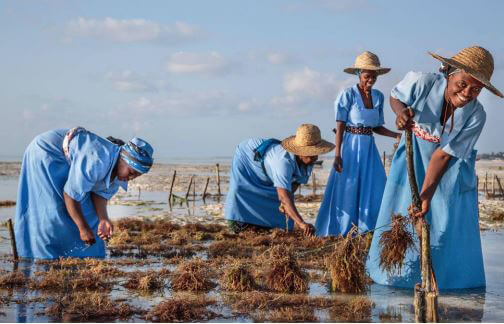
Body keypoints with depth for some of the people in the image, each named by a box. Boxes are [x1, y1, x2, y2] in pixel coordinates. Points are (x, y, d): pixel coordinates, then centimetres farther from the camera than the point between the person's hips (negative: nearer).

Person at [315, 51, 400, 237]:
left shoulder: (378, 97, 8)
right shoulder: (348, 95, -7)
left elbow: (377, 127, 12)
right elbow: (340, 127, -8)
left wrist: (396, 135, -3)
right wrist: (337, 154, -13)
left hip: (369, 148, 5)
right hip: (351, 147, -5)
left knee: (374, 190, 1)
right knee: (346, 191, -1)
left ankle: (366, 230, 8)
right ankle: (339, 232, 9)